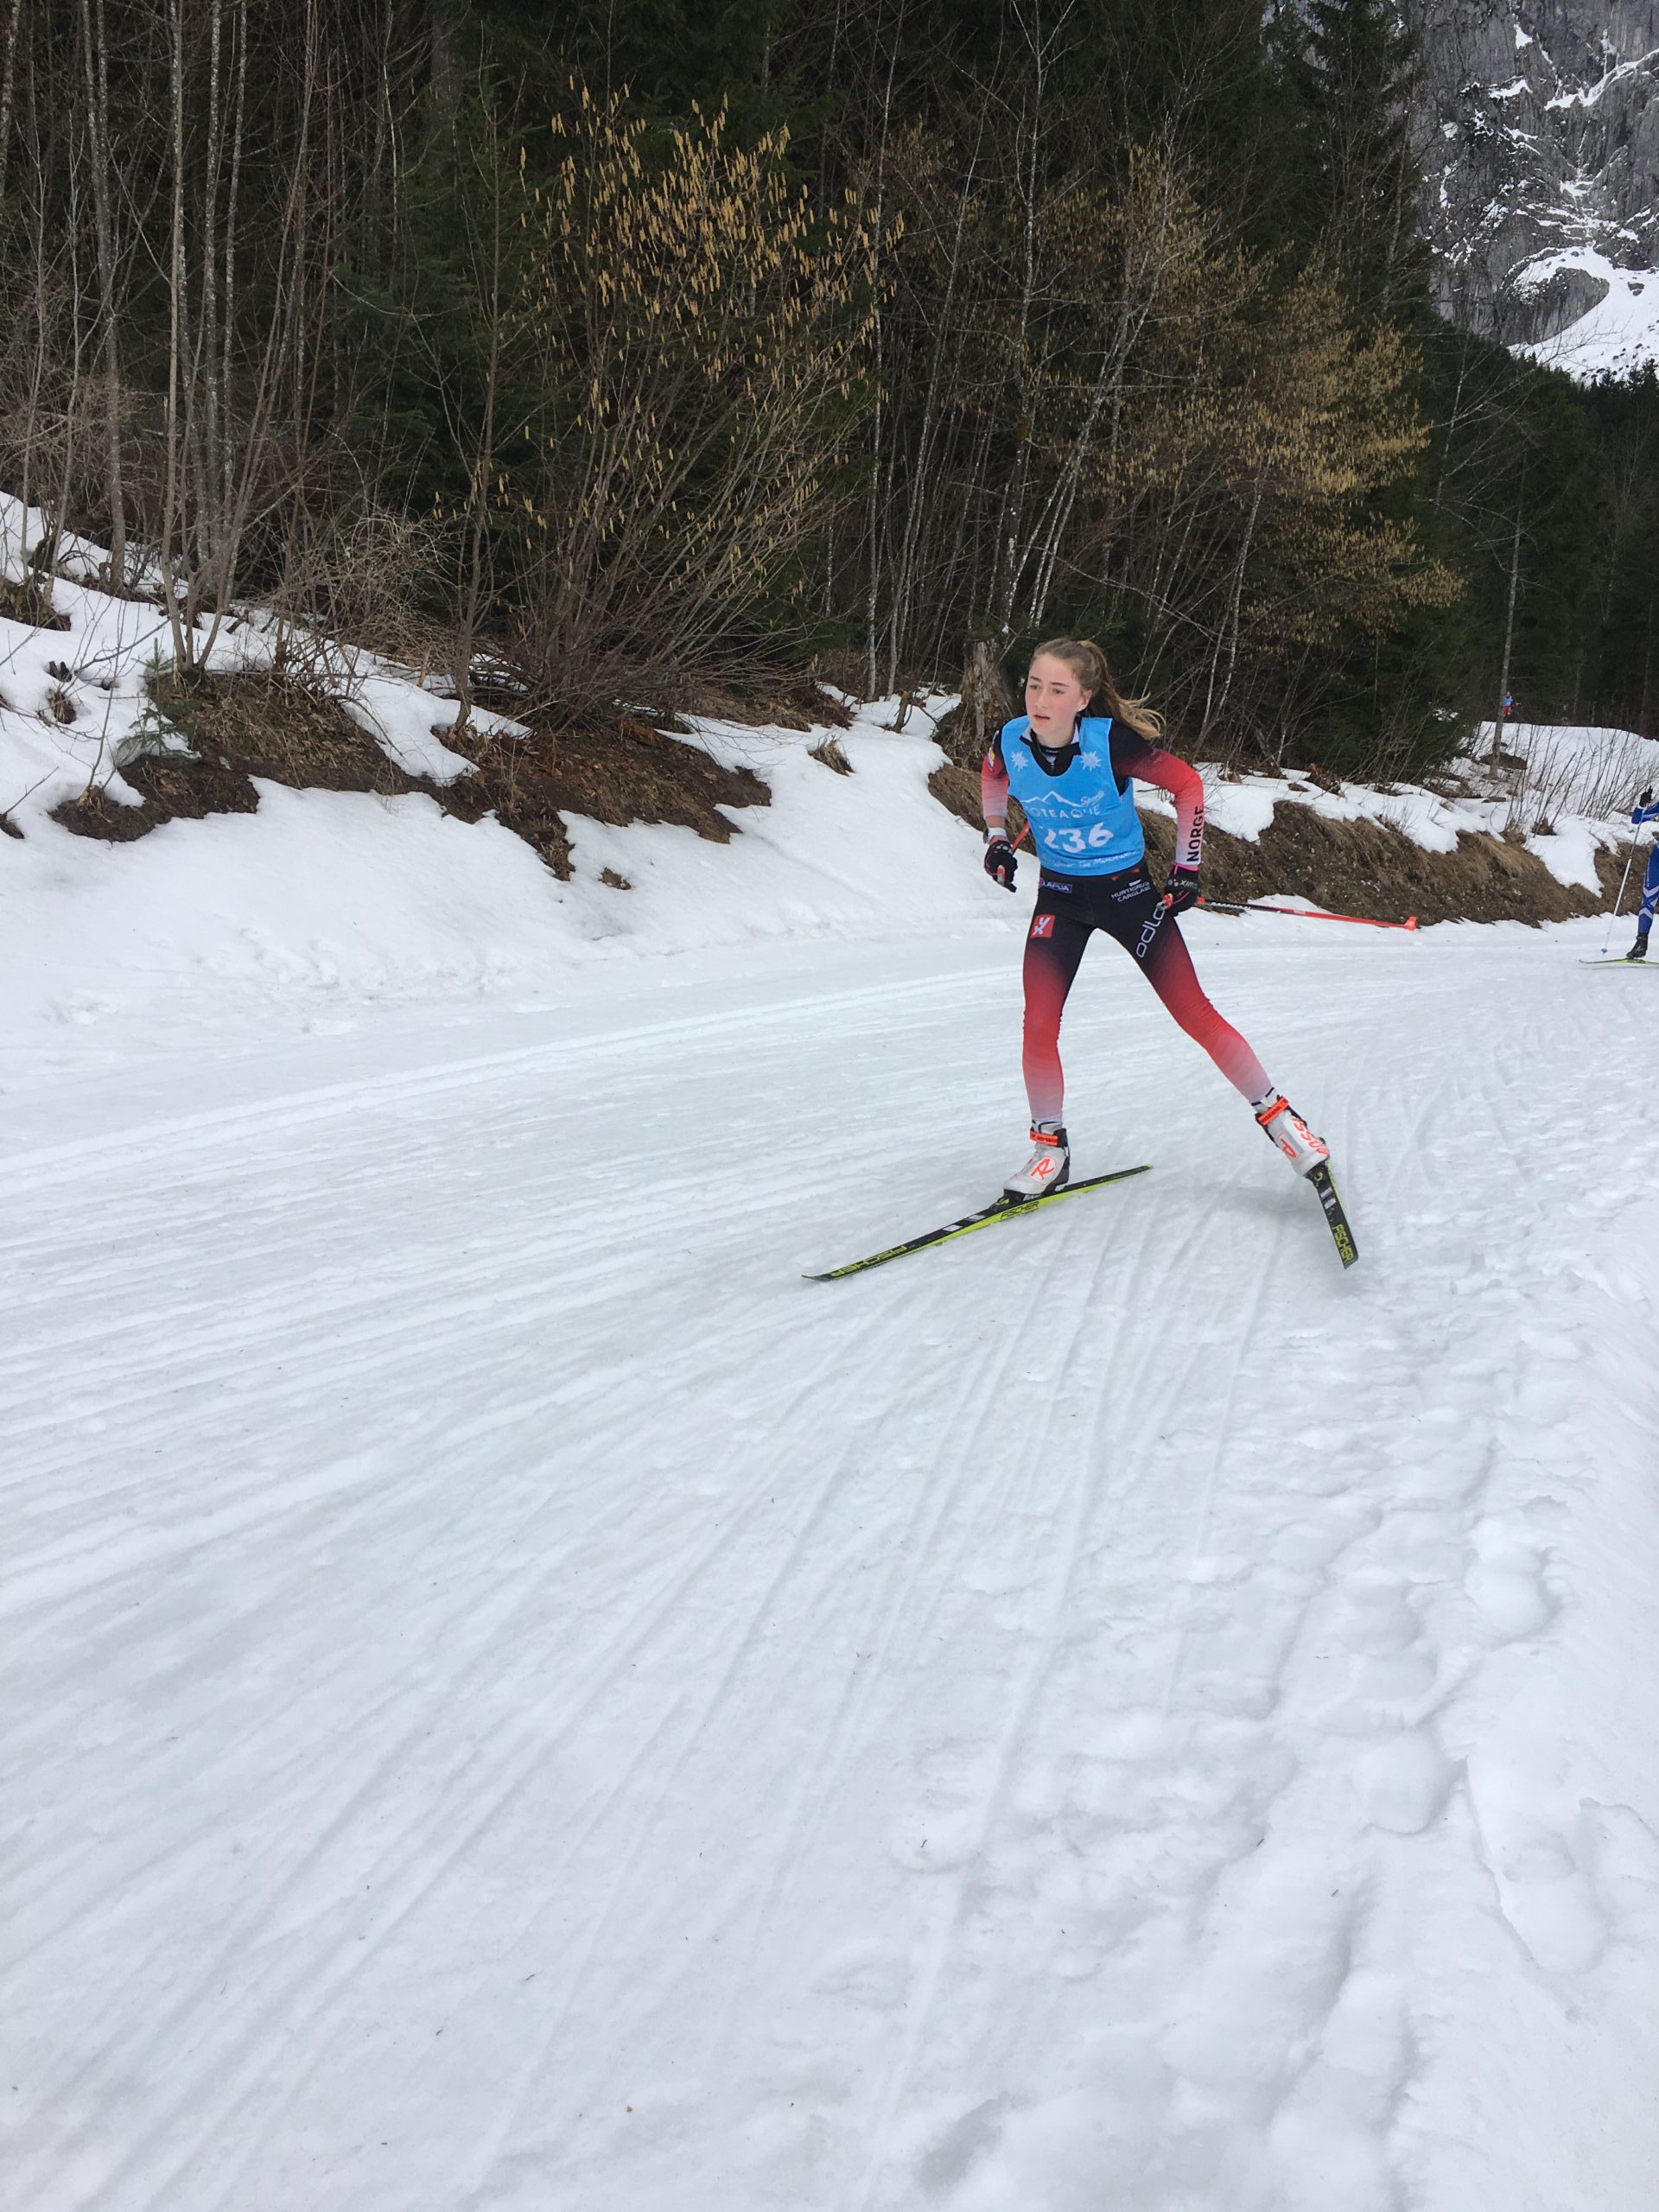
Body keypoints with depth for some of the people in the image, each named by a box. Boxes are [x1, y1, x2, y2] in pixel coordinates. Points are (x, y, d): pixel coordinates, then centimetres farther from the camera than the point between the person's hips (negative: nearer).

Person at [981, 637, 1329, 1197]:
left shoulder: (1113, 742, -25)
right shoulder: (1011, 741, -14)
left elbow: (1188, 785, -12)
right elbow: (991, 778, 13)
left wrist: (1186, 868, -12)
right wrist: (996, 839, 5)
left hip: (1126, 888, -3)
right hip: (1059, 895, 3)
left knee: (1194, 1013, -3)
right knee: (1039, 1026, -9)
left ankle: (1277, 1116, 12)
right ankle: (1049, 1150, 9)